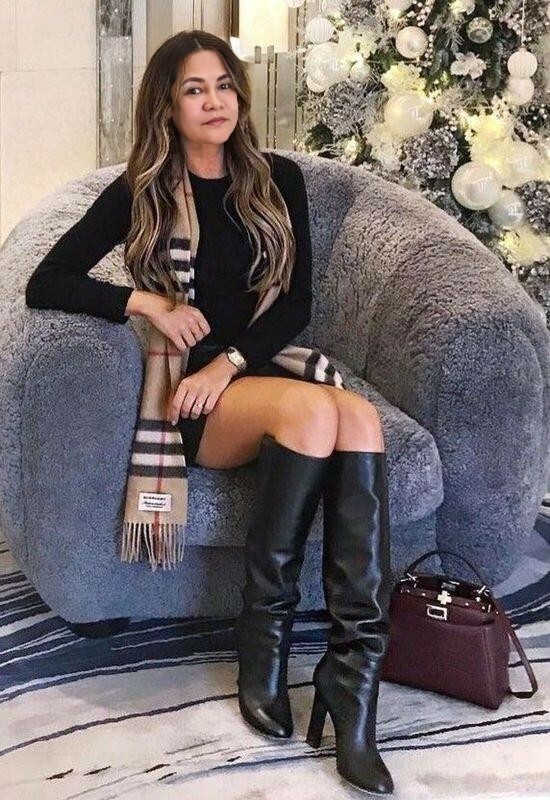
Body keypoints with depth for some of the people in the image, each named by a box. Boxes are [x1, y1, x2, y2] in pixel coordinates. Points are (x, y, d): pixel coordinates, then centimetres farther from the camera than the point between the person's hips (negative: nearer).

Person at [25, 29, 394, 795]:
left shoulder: (277, 179, 10)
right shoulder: (141, 192, 2)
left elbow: (297, 302, 5)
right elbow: (44, 285, -2)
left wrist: (229, 360, -12)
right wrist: (150, 304, -15)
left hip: (262, 367, 3)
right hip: (185, 394, -3)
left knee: (360, 415, -31)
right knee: (313, 408, -34)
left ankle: (354, 668, -36)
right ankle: (264, 627, -19)